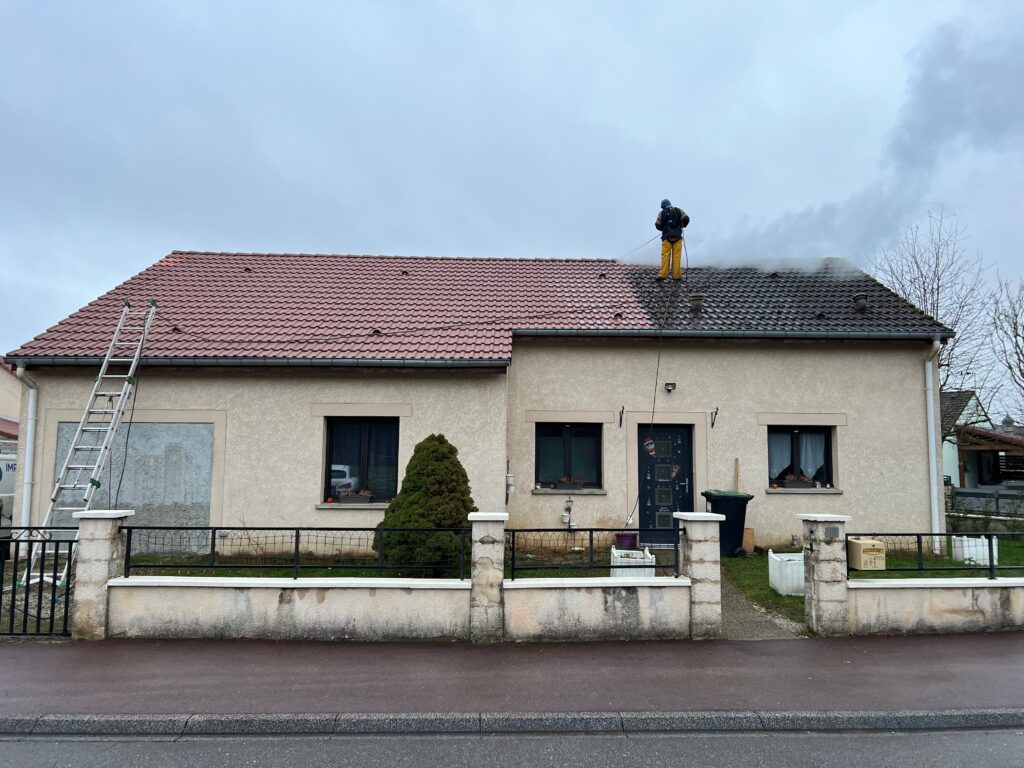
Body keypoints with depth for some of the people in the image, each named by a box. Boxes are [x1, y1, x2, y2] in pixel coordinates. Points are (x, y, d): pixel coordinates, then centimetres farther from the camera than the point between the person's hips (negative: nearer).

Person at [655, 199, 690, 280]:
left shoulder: (661, 213, 4)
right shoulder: (679, 211, 7)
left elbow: (658, 225, 1)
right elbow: (686, 219, -3)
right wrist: (682, 226, 17)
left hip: (666, 237, 0)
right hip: (677, 237, 0)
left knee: (665, 256, -2)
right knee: (676, 256, 0)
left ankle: (663, 274, -11)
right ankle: (677, 275, -1)